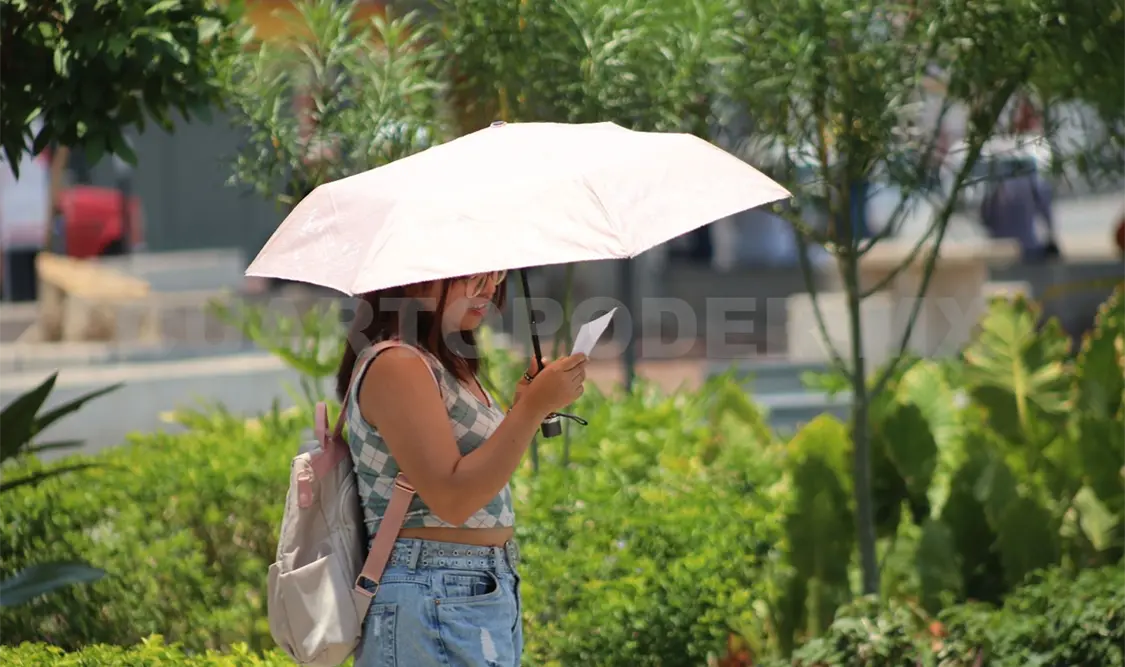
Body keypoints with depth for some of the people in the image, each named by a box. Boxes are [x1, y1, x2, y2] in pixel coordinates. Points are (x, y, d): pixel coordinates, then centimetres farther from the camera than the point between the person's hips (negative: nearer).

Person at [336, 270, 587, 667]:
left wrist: (523, 407, 6)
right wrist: (533, 408, -22)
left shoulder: (446, 364, 14)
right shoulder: (395, 366, -15)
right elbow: (451, 499, -22)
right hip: (436, 600, -10)